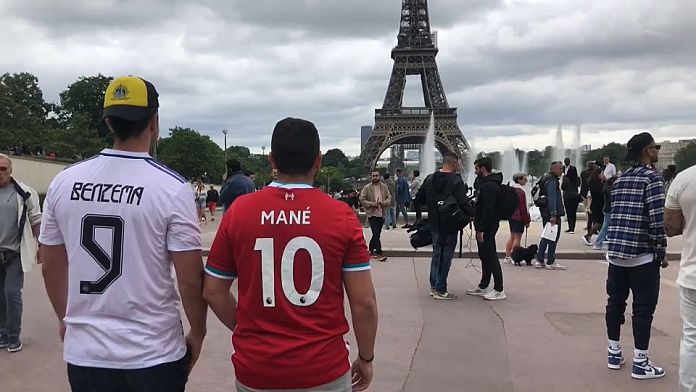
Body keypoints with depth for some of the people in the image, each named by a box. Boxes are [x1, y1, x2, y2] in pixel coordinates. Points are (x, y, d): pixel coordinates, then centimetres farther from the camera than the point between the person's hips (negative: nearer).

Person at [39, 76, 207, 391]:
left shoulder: (64, 182, -2)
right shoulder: (171, 187, -14)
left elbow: (51, 266, 7)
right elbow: (191, 278, -12)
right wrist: (197, 334, 4)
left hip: (84, 353, 3)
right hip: (153, 356, -3)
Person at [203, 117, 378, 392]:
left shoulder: (239, 211, -6)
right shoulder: (341, 216, -10)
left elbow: (213, 291, 1)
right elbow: (363, 301, -8)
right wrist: (366, 358, 6)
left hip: (256, 369, 1)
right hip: (324, 369, -1)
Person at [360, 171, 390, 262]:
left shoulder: (384, 187, 8)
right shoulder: (367, 188, -3)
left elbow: (389, 197, 11)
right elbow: (362, 199, -4)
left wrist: (384, 202, -10)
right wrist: (372, 204, -16)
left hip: (381, 214, 5)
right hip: (372, 214, -5)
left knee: (377, 234, 14)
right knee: (376, 234, -12)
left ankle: (371, 250, 31)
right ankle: (379, 254, -13)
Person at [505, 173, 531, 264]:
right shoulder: (520, 191, -16)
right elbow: (523, 207, -16)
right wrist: (527, 220, -10)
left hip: (511, 215, 9)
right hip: (518, 217, -9)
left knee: (512, 236, 14)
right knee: (517, 237, -3)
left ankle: (507, 257, 16)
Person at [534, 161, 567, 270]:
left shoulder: (546, 178, 17)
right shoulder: (552, 181, -15)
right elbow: (552, 199, -23)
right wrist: (553, 215, -26)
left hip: (545, 213, 10)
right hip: (552, 214, -10)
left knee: (546, 237, 14)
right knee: (554, 237, -3)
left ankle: (539, 261, 16)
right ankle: (550, 262, 1)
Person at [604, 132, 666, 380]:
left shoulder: (620, 179, 13)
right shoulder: (652, 178, -10)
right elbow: (657, 220, -15)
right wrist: (661, 252, -7)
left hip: (616, 252, 7)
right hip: (642, 254, -7)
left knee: (615, 302, 12)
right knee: (643, 308, 0)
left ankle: (614, 353, 22)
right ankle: (640, 363, 4)